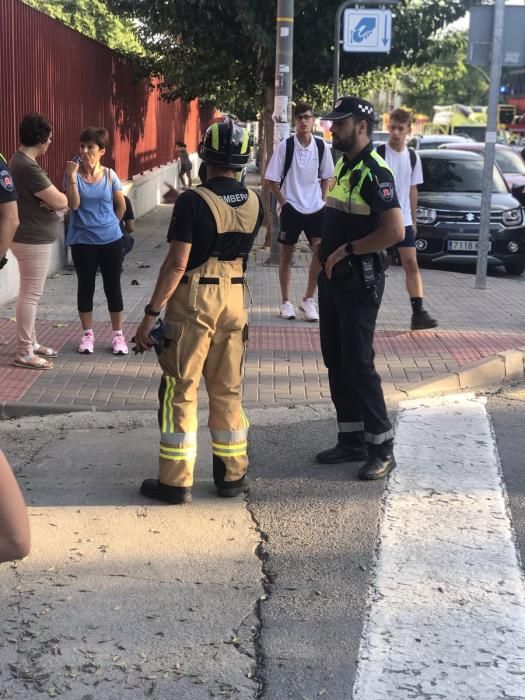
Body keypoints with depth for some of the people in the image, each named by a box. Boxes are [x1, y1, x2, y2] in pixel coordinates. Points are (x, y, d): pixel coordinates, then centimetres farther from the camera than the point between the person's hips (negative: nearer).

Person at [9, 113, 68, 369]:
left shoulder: (21, 161, 9)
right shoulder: (27, 167, -24)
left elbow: (46, 198, 12)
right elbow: (60, 201, -22)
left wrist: (51, 200, -11)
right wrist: (60, 198, 1)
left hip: (30, 237, 10)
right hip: (32, 239, -10)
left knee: (30, 293, 18)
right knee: (30, 294, -4)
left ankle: (31, 342, 28)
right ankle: (24, 353, 2)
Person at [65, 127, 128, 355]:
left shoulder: (109, 175, -2)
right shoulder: (73, 175, -6)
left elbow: (121, 206, 9)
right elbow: (73, 204, -18)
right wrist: (72, 176, -23)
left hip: (111, 240, 1)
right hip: (82, 241, -1)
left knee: (113, 286, 5)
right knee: (86, 286, 7)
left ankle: (118, 335, 15)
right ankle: (87, 334, 20)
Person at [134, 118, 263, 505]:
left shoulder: (193, 201, -16)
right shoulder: (254, 202, 1)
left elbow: (177, 264, -18)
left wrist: (151, 313, -14)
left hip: (194, 300, -5)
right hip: (234, 299, 5)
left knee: (181, 391, 3)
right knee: (227, 391, 15)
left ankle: (175, 482, 5)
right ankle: (233, 474, 21)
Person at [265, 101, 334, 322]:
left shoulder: (321, 146, 0)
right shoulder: (285, 146, -9)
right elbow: (271, 179, -4)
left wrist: (322, 200, 4)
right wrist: (283, 202, -6)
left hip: (315, 208, 2)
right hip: (291, 208, -2)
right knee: (286, 255, 5)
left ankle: (308, 299, 5)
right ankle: (286, 302, 17)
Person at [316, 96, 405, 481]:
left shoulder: (375, 173, -17)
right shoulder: (342, 167, 12)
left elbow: (395, 231, -25)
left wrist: (347, 249, -19)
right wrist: (325, 248, 10)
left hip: (359, 282, -9)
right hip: (334, 278, 9)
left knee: (358, 364, -6)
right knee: (336, 362, 12)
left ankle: (382, 448, 3)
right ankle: (351, 440, 22)